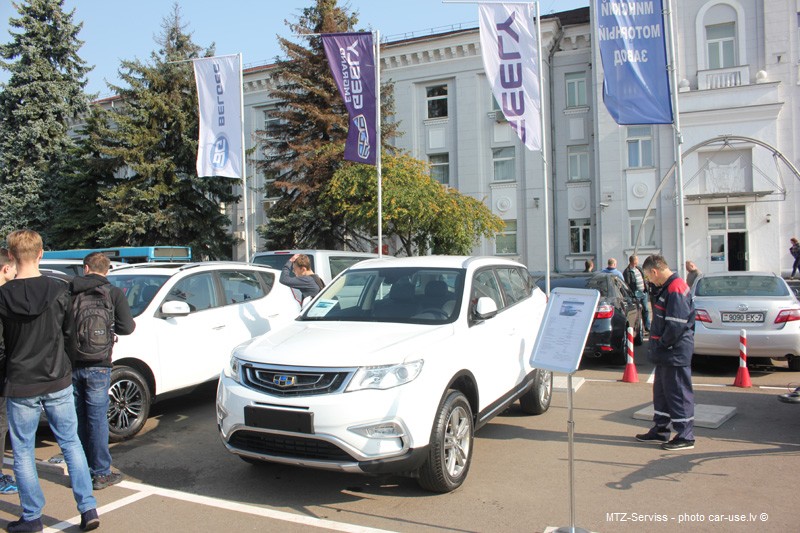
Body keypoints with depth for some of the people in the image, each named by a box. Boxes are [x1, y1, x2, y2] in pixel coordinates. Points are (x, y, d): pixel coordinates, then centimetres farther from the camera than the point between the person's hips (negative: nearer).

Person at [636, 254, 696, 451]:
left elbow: (676, 324, -25)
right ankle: (660, 431, 28)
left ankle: (686, 437, 9)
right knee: (661, 391, 17)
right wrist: (659, 346, 13)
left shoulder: (675, 289, -20)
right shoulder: (666, 287, 13)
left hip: (676, 354, -11)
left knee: (678, 393, -1)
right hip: (667, 353, 11)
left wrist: (663, 343, -14)